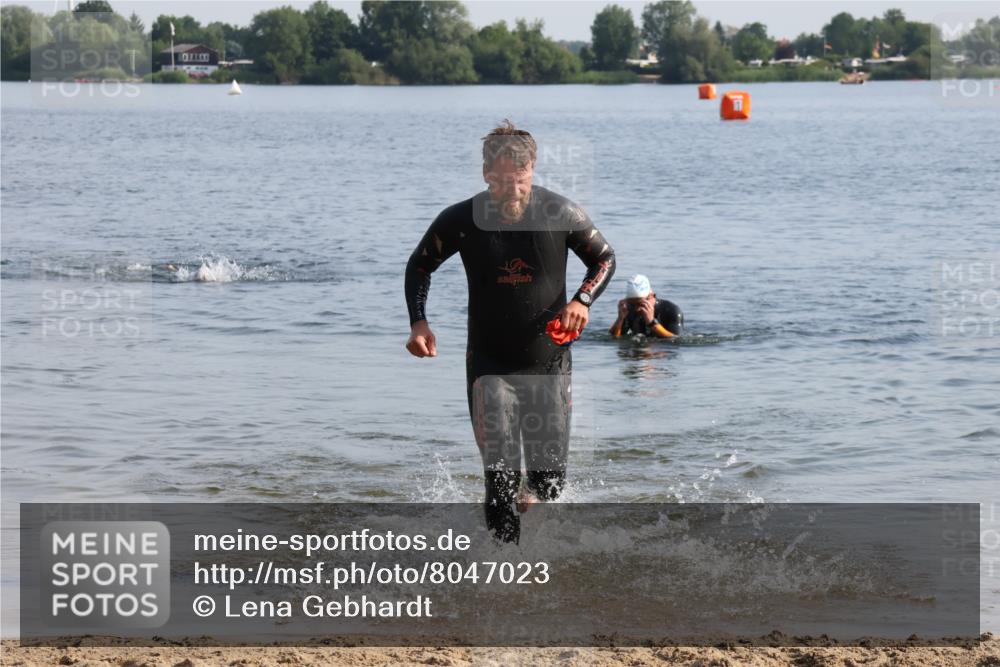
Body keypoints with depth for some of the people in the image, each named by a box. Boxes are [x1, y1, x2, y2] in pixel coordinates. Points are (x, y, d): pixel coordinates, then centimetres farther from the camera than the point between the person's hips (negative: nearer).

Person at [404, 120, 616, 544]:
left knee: (549, 480, 8)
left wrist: (583, 299, -14)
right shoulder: (461, 221, -11)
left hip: (550, 361, 1)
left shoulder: (560, 214, -11)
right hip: (490, 364, -1)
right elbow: (420, 266, 7)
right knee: (501, 481, -13)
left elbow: (604, 258, 5)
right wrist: (418, 322, -8)